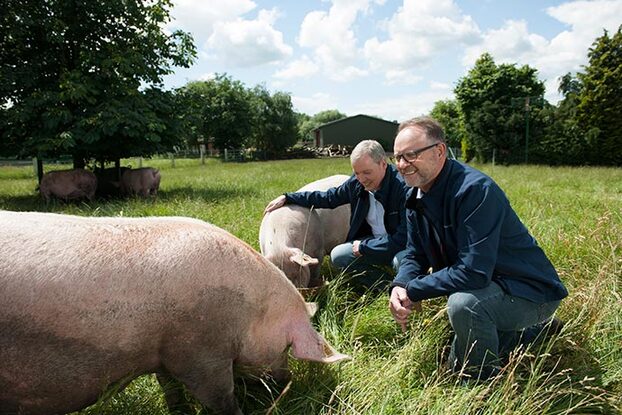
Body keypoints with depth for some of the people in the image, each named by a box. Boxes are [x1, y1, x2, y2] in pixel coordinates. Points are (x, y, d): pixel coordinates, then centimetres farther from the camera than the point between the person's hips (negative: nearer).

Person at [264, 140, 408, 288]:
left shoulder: (404, 187, -27)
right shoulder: (356, 183, -7)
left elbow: (403, 238, -30)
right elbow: (328, 198, 9)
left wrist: (363, 246, -22)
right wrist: (287, 198, 6)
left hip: (403, 247, -6)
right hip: (376, 241, 7)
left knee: (401, 260, -38)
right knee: (338, 255, -9)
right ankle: (389, 287, -1)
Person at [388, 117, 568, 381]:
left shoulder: (475, 189, -31)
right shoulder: (416, 197, -3)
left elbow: (473, 272, -36)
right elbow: (415, 254, 2)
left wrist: (413, 291, -26)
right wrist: (399, 287, -20)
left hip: (531, 290, -9)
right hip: (483, 289, 9)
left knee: (463, 303, -38)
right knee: (456, 365, 21)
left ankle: (485, 381, -8)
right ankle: (534, 331, 34)